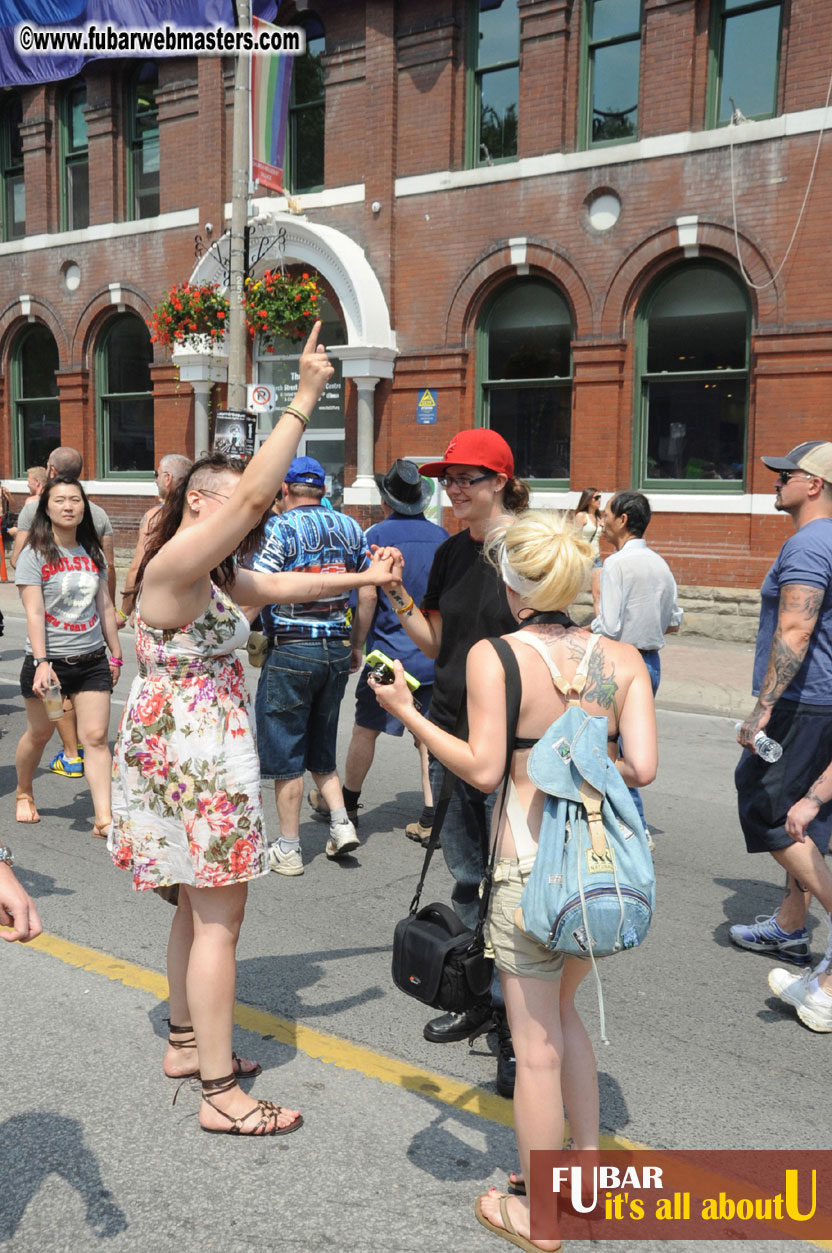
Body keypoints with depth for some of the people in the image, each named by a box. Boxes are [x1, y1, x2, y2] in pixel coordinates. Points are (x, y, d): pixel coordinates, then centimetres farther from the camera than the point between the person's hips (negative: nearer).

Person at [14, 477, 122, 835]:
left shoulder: (92, 553, 8)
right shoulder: (34, 555, -6)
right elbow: (34, 613, -13)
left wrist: (115, 652, 14)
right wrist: (41, 663, -21)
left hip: (92, 660, 3)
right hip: (49, 662, -3)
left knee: (96, 737, -5)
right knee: (39, 734, 13)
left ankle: (104, 818, -6)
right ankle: (23, 794, 40)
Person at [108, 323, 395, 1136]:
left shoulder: (213, 576, 12)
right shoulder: (173, 566, -17)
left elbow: (279, 587, 24)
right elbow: (255, 492, -26)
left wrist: (361, 578, 18)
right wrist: (305, 398, -23)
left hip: (203, 753, 10)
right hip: (187, 754, -10)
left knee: (200, 906, 18)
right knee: (218, 914, -6)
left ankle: (187, 1041, 32)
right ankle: (220, 1091, 1)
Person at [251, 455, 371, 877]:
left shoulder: (279, 527, -8)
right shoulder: (349, 527, 8)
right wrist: (357, 644, 17)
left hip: (290, 650, -5)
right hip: (337, 648, 6)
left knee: (284, 751, 5)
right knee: (321, 748, 21)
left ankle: (288, 850, 10)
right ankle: (341, 824, 9)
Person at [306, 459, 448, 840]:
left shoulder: (377, 535, -7)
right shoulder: (441, 536, 5)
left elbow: (367, 596, -14)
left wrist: (356, 645, -5)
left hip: (391, 649, -4)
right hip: (436, 652, 4)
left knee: (366, 730, 11)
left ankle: (346, 804, 26)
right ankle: (431, 818, 4)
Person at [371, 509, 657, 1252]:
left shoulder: (493, 655, -11)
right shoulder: (621, 658, 0)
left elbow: (483, 769, -14)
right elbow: (642, 768, -6)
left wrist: (406, 713, -2)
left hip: (532, 867, -5)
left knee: (537, 1046, 10)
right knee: (561, 1012, 27)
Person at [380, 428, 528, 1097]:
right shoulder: (451, 553, 10)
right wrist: (397, 594, 3)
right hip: (450, 735, 7)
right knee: (468, 879, 16)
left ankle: (521, 1026, 11)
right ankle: (485, 997, 33)